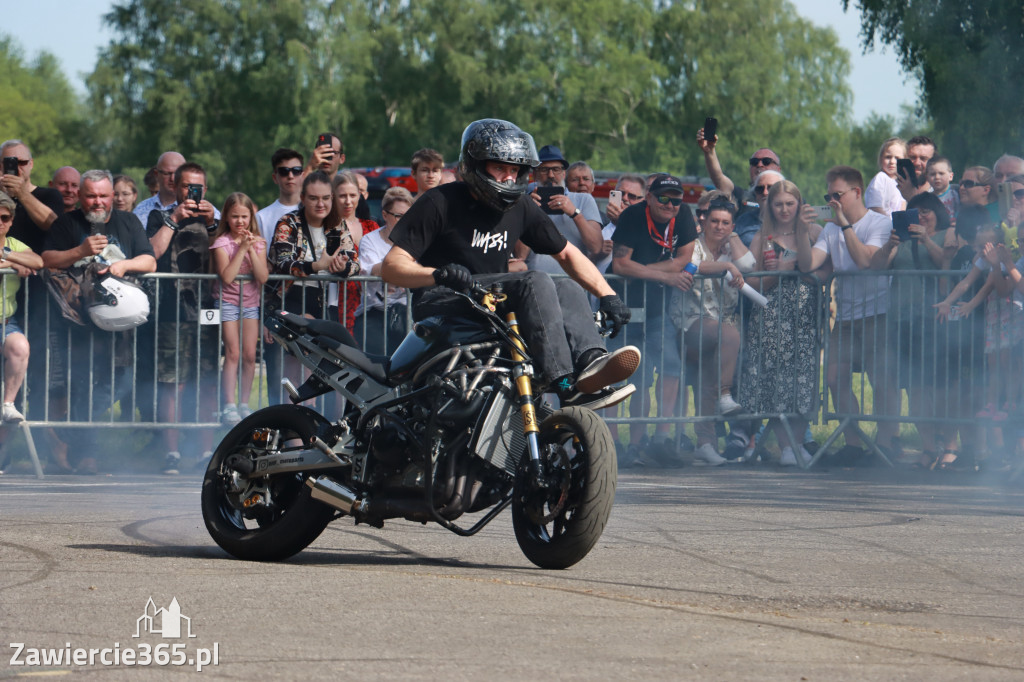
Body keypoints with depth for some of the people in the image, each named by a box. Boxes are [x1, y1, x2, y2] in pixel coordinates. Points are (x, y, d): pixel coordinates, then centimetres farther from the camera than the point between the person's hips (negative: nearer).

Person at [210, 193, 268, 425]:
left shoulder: (258, 242, 4)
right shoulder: (221, 242, -7)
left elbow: (263, 277, -8)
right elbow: (227, 276, -19)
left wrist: (252, 250, -15)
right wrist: (241, 249, -19)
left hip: (251, 303, 3)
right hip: (228, 301, -3)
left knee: (250, 355, 0)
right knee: (233, 353, -10)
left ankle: (244, 403, 8)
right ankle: (229, 405, -8)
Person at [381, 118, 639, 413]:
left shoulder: (520, 207, 11)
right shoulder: (440, 203, -7)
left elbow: (567, 254, 20)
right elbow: (391, 267, -14)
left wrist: (607, 295, 5)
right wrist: (439, 274, -34)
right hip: (442, 305, -7)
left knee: (568, 288, -13)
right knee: (535, 283, -26)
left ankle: (590, 361, -42)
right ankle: (564, 384, -44)